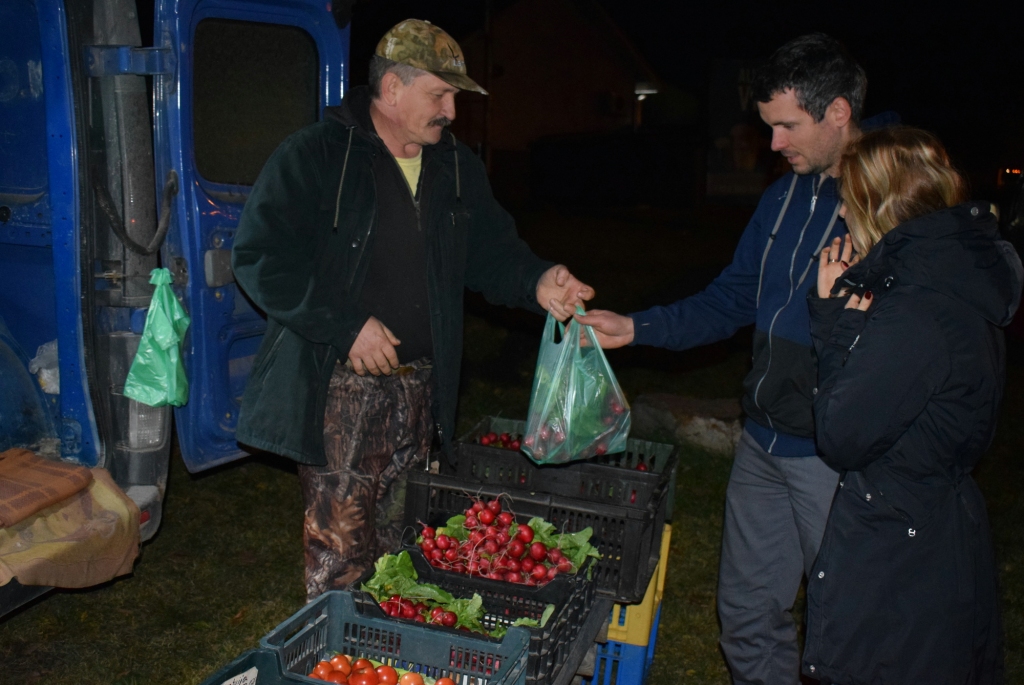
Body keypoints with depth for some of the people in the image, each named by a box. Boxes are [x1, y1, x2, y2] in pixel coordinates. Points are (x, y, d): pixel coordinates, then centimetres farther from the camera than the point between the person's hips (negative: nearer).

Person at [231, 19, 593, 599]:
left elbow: (491, 250, 15)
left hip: (418, 390, 6)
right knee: (341, 543, 0)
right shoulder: (316, 155, -10)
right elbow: (259, 256, -14)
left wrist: (537, 282, -8)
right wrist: (346, 326, -19)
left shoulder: (458, 167, 9)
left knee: (398, 536, 18)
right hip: (338, 387, -5)